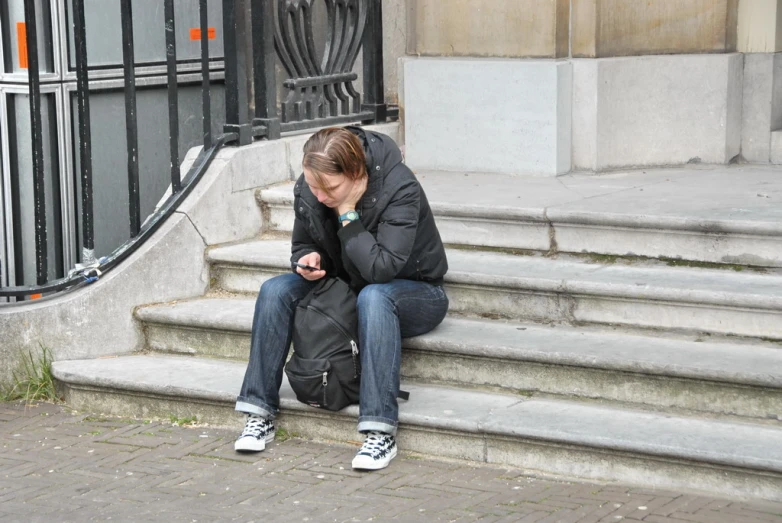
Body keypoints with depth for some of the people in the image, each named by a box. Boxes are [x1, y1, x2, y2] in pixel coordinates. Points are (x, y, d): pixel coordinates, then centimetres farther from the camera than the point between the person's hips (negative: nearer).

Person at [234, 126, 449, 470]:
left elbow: (381, 269, -35)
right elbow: (302, 245, 8)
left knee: (374, 296, -39)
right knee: (275, 290, -17)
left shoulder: (400, 189, -28)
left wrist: (347, 213, -32)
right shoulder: (305, 191, -11)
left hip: (415, 292, -5)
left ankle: (380, 431, -41)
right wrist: (308, 260, -16)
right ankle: (260, 414, -16)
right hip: (347, 288, 6)